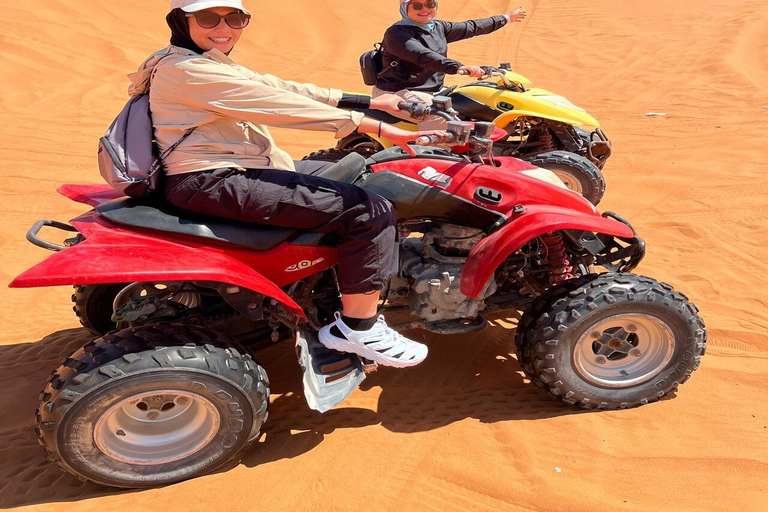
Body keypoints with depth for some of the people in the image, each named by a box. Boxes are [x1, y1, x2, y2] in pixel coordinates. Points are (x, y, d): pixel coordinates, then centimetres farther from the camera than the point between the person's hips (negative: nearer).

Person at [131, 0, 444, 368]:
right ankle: (357, 328, -8)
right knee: (370, 211, -17)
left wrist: (370, 101, 5)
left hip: (230, 171, 11)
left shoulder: (214, 65, 21)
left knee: (356, 176, 19)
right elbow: (278, 104, -20)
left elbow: (279, 87, 12)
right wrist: (375, 127, -21)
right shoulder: (186, 69, -13)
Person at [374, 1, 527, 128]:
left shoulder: (439, 27, 13)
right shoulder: (397, 32, -14)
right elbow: (423, 56, -31)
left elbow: (471, 28, 24)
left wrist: (506, 18, 33)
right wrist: (460, 67, -42)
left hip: (433, 90, 9)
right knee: (439, 116, -33)